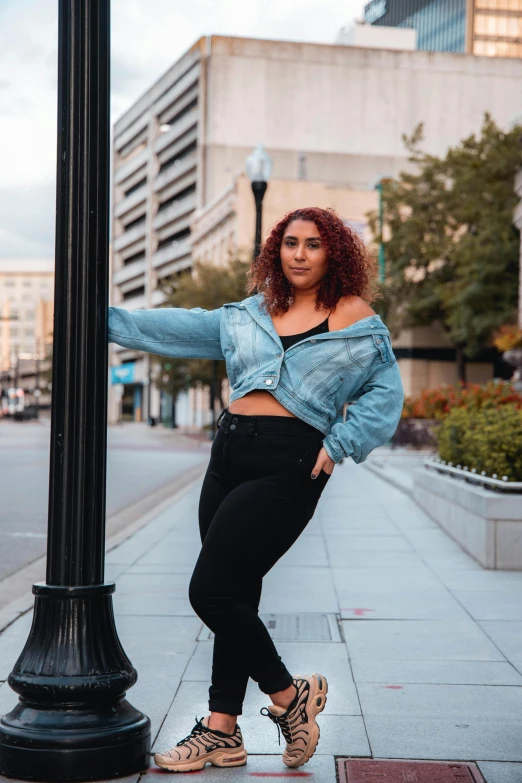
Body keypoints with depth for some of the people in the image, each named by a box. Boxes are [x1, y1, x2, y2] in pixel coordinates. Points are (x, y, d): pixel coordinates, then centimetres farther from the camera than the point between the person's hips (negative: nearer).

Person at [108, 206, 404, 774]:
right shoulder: (250, 314, 17)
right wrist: (110, 320, 25)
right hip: (230, 452, 6)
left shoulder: (354, 318, 3)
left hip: (288, 465, -6)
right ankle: (222, 732, 19)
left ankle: (288, 695, 9)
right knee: (234, 597, 9)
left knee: (211, 591, -12)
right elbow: (182, 329, 24)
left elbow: (385, 392, 3)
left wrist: (339, 445, -7)